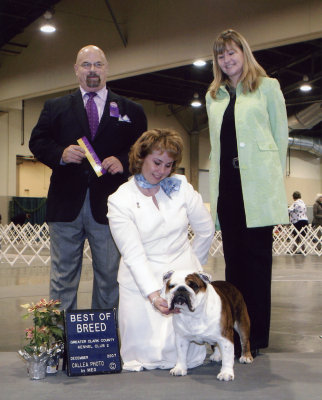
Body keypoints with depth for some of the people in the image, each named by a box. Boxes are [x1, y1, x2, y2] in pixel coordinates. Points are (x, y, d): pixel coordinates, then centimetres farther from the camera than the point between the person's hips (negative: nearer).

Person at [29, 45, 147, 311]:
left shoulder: (130, 111, 11)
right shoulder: (55, 107, 14)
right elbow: (37, 142, 6)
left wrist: (123, 161, -13)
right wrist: (60, 154, -13)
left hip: (108, 205, 0)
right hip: (66, 205, 1)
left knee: (109, 277, 6)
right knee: (63, 277, 6)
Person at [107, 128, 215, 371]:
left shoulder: (181, 186, 2)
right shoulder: (119, 200, -6)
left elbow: (206, 230, 12)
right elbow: (133, 254, -15)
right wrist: (153, 294, -26)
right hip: (141, 281, -1)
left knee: (188, 358, -9)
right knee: (144, 357, -10)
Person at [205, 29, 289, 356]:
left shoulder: (267, 86, 8)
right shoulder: (213, 96, 19)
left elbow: (280, 134, 5)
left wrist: (272, 178, 0)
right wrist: (214, 189, 10)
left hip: (257, 186, -4)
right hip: (227, 184, 4)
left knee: (257, 257, -2)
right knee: (233, 258, 5)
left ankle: (256, 334, 3)